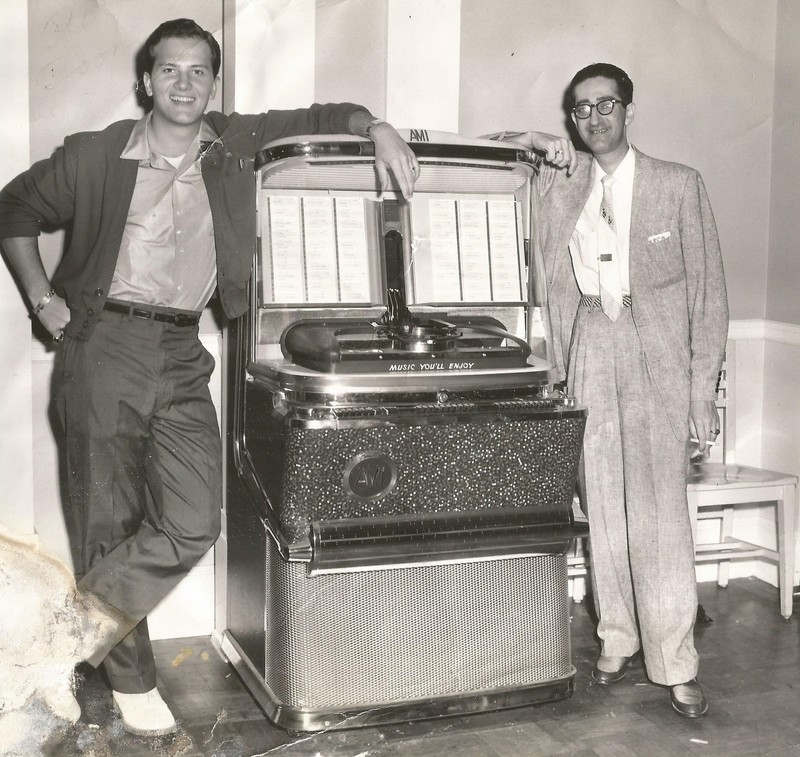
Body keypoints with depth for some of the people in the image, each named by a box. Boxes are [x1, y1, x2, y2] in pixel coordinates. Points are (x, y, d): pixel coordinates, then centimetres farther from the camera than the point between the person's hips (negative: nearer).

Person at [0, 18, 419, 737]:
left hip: (182, 356, 3)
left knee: (193, 523, -10)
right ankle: (132, 682, 20)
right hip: (105, 349, -2)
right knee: (114, 522, 2)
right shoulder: (95, 156, 2)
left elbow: (319, 117, 17)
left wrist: (377, 127, -3)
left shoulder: (235, 145, 7)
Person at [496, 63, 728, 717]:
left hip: (657, 353, -3)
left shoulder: (679, 185, 5)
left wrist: (703, 391, -5)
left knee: (659, 511, -9)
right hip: (589, 352, 3)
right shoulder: (558, 185, 12)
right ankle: (617, 639, 18)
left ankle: (676, 666, -1)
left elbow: (708, 290, 3)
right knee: (602, 508, 5)